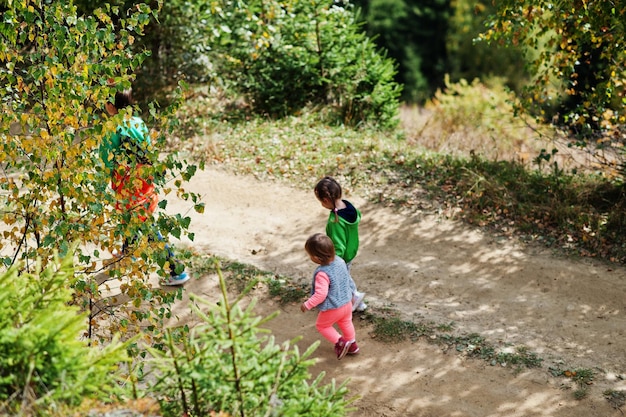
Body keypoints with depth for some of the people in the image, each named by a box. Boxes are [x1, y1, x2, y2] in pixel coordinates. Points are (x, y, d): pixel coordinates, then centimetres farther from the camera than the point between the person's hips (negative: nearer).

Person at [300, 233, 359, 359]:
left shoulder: (322, 273, -35)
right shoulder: (340, 261, -11)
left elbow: (321, 294, -34)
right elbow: (348, 280, 4)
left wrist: (307, 305, -21)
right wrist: (351, 294, 21)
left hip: (332, 309, -7)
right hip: (347, 303, 7)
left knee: (322, 325, 20)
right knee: (346, 323, 30)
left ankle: (340, 342, 13)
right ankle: (352, 345, 47)